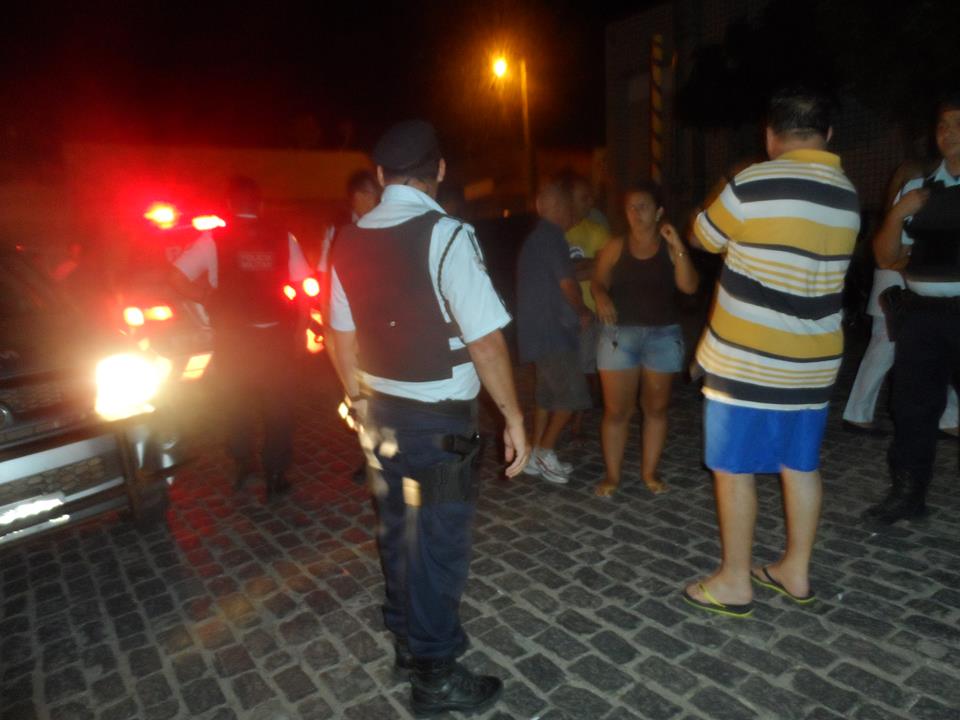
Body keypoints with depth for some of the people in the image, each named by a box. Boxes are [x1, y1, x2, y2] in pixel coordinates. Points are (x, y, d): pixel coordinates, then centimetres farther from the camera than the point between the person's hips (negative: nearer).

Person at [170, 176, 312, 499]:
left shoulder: (213, 239, -5)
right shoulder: (283, 238, -3)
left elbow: (177, 277, -11)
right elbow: (303, 285, -6)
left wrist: (205, 297, 4)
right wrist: (295, 326, 4)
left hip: (233, 339, 1)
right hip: (275, 336, 0)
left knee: (238, 403, 21)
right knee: (278, 407, 13)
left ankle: (242, 464, 35)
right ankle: (275, 475, 16)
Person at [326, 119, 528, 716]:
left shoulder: (349, 242, 4)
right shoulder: (446, 235, -17)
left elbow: (343, 338, 11)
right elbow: (486, 340, -21)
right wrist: (514, 416, -11)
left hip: (380, 413, 7)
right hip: (439, 419, -7)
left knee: (398, 529, 21)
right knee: (439, 540, 8)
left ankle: (408, 641, 41)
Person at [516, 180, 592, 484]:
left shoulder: (535, 237, 18)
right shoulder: (550, 236, -14)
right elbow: (567, 283, -12)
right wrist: (583, 312, 5)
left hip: (540, 330, 10)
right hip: (551, 332, -10)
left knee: (547, 394, 14)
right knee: (571, 396, -6)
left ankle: (537, 456, 19)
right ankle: (544, 452, 3)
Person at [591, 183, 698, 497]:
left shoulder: (670, 248, 2)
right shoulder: (615, 247, 3)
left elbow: (689, 286, -9)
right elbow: (598, 282, 3)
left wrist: (678, 246, -17)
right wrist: (601, 297, -20)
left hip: (663, 335, 1)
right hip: (620, 334, -1)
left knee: (656, 407, 10)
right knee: (616, 410, 0)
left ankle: (649, 471, 24)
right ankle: (612, 474, 12)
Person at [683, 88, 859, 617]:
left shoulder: (754, 183, -14)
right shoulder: (847, 196, 7)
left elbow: (704, 237, 2)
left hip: (747, 359, -7)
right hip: (811, 359, 7)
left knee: (733, 469, 4)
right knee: (800, 465, 16)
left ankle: (734, 583, 16)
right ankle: (796, 572, 30)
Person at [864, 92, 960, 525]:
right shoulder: (917, 190, 10)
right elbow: (886, 258, 8)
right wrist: (898, 213, -8)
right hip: (922, 314, 3)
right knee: (912, 407, 10)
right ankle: (906, 494, 24)